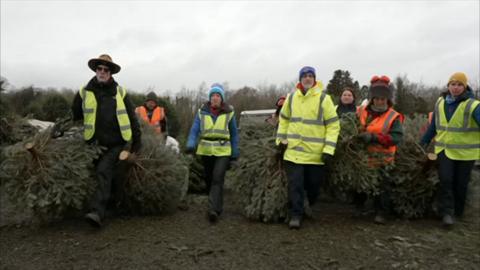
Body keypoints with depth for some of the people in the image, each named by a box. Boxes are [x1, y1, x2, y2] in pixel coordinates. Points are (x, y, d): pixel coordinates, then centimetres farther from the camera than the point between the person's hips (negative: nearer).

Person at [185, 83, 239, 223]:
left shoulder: (229, 112, -1)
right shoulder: (202, 112, 1)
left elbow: (234, 134, 6)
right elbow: (194, 130, -4)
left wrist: (235, 152, 3)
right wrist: (191, 144, -22)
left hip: (223, 151, -2)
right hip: (206, 151, 3)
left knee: (217, 179, -16)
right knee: (209, 179, 13)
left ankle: (213, 210, -18)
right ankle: (218, 206, 33)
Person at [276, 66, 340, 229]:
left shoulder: (324, 98, -5)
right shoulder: (291, 97, 6)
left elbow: (333, 125, -5)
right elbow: (284, 119, 18)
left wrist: (329, 149, -12)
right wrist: (281, 139, 10)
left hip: (316, 153, -1)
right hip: (294, 150, 2)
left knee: (314, 185, 12)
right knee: (295, 184, -3)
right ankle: (295, 215, 7)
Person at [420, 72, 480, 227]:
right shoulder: (440, 103, 4)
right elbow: (433, 126, 13)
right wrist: (423, 143, 17)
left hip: (465, 152, -2)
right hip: (445, 149, 2)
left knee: (460, 183, 9)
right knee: (445, 180, -8)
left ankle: (457, 212, 28)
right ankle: (447, 212, 0)